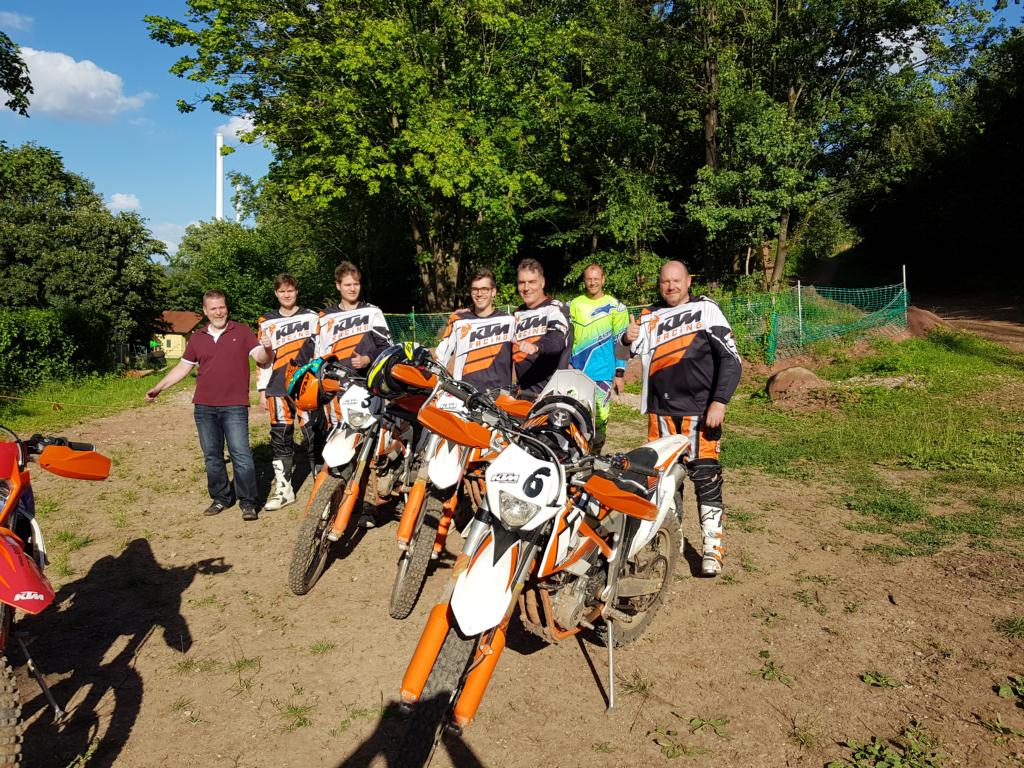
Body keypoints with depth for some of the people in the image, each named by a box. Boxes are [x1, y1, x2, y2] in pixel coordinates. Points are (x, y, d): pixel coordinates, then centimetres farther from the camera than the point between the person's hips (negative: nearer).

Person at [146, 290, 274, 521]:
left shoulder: (242, 331, 4)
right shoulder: (197, 338, 14)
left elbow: (262, 359, -3)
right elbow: (183, 367, 20)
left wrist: (267, 348, -26)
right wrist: (158, 388, 14)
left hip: (234, 406, -4)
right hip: (204, 407, 4)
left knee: (241, 454, -10)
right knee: (212, 456, 10)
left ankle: (248, 502, -3)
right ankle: (220, 497, 22)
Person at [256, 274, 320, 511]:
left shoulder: (311, 317, 8)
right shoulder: (267, 322, 14)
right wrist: (262, 389, 9)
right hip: (278, 387, 3)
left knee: (314, 436, -6)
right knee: (280, 438, 5)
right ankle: (283, 489, 13)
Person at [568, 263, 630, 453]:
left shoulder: (615, 307, 1)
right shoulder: (574, 305, 9)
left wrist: (620, 373, -4)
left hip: (603, 373, -2)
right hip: (576, 373, 2)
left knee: (599, 417, -1)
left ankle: (595, 455, 12)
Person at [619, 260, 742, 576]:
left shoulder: (706, 310, 2)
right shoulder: (649, 316, 13)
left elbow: (731, 359, -3)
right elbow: (631, 348, 4)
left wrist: (719, 402, -13)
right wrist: (628, 339, -21)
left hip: (699, 410, -4)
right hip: (660, 411, 4)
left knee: (705, 477, -6)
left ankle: (712, 548, 1)